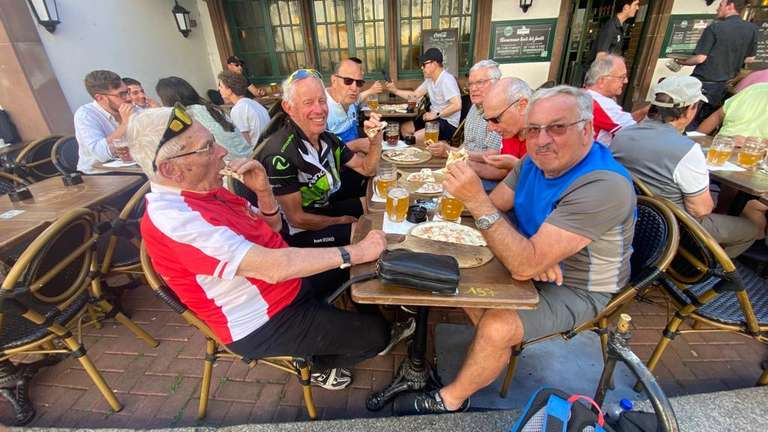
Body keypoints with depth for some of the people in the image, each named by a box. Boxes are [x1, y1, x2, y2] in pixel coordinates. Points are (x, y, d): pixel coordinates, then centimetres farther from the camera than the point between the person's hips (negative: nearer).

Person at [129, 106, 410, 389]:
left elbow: (271, 227, 6)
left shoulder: (202, 190, -1)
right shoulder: (172, 217, -30)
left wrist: (263, 190, -14)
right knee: (376, 333, -5)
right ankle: (323, 365, 24)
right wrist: (357, 252, -30)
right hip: (263, 325, -8)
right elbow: (272, 267, -37)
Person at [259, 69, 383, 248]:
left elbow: (367, 169, 4)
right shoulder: (280, 153, -27)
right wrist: (342, 221, -9)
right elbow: (296, 219, -22)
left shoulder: (327, 138, -2)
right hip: (301, 232, -8)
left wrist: (375, 140, -17)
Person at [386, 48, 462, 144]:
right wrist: (395, 90, 7)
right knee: (405, 127, 11)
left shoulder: (446, 80, -20)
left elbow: (457, 105, -29)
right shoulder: (429, 79, 9)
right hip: (435, 118, 10)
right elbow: (415, 95, 16)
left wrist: (436, 114, -24)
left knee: (416, 138, -26)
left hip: (448, 123, -10)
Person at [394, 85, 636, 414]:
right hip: (536, 261, 8)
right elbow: (494, 207, -5)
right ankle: (499, 350, 18)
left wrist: (476, 200, -44)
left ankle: (450, 400, 4)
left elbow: (525, 266, -38)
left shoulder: (604, 187, -32)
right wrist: (534, 251, -22)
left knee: (497, 328, -25)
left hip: (576, 287, -7)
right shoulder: (537, 161, -7)